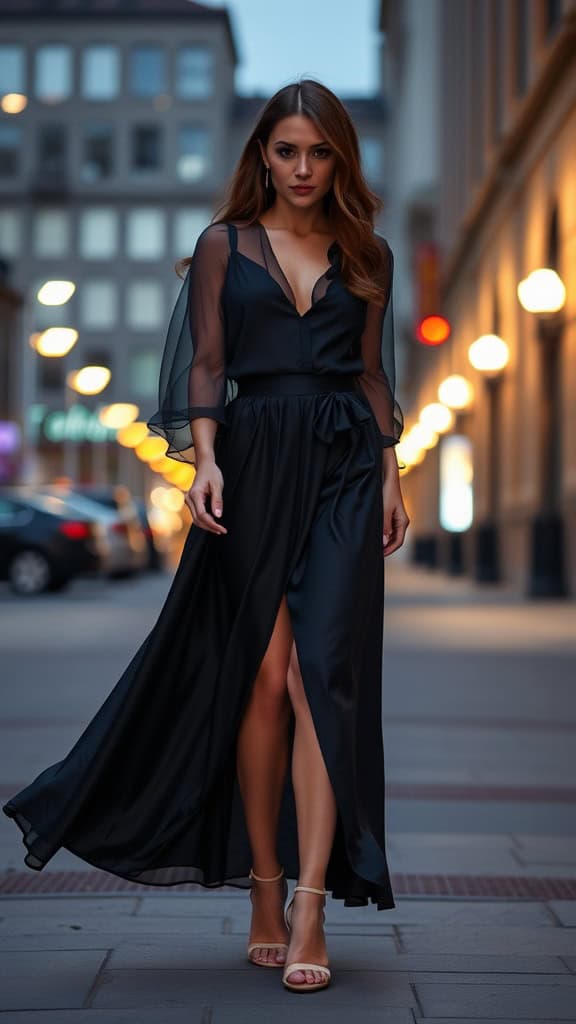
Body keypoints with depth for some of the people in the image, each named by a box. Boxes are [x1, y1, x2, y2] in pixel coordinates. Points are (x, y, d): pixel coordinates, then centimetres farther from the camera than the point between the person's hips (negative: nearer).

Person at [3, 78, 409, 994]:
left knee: (320, 670, -11)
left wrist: (391, 472, 5)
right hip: (254, 463, -1)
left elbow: (373, 372, 14)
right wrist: (205, 457, -11)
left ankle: (310, 908, -14)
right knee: (264, 676, -2)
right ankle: (264, 894, 10)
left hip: (343, 469, 1)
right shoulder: (224, 245, 10)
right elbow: (206, 362, 3)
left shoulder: (368, 256, 14)